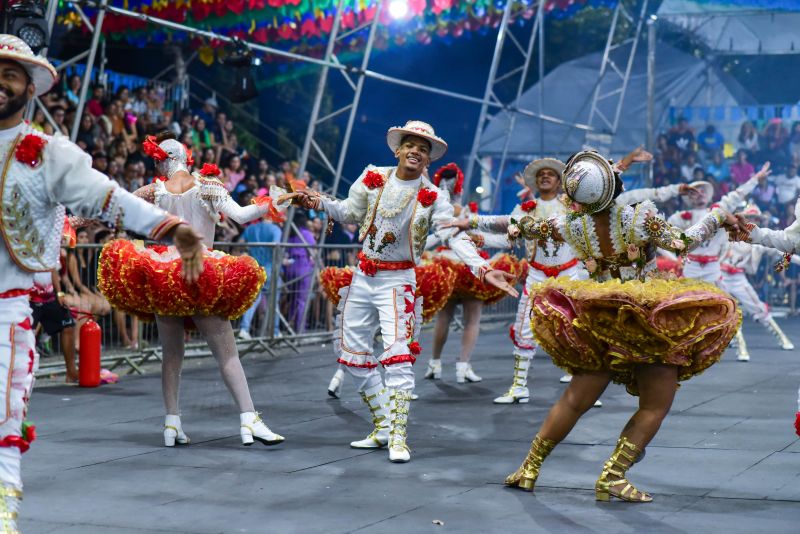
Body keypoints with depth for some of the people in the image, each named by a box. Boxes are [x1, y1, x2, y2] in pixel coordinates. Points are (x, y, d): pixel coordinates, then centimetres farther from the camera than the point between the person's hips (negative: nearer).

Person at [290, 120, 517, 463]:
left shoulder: (433, 198, -9)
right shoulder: (373, 178, -2)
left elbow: (456, 238, -18)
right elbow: (350, 212, 10)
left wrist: (483, 269, -32)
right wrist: (319, 203, -7)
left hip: (398, 280, -4)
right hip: (363, 276, 5)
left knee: (398, 356, -16)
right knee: (352, 352, 10)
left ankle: (398, 438, -10)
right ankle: (383, 427, 21)